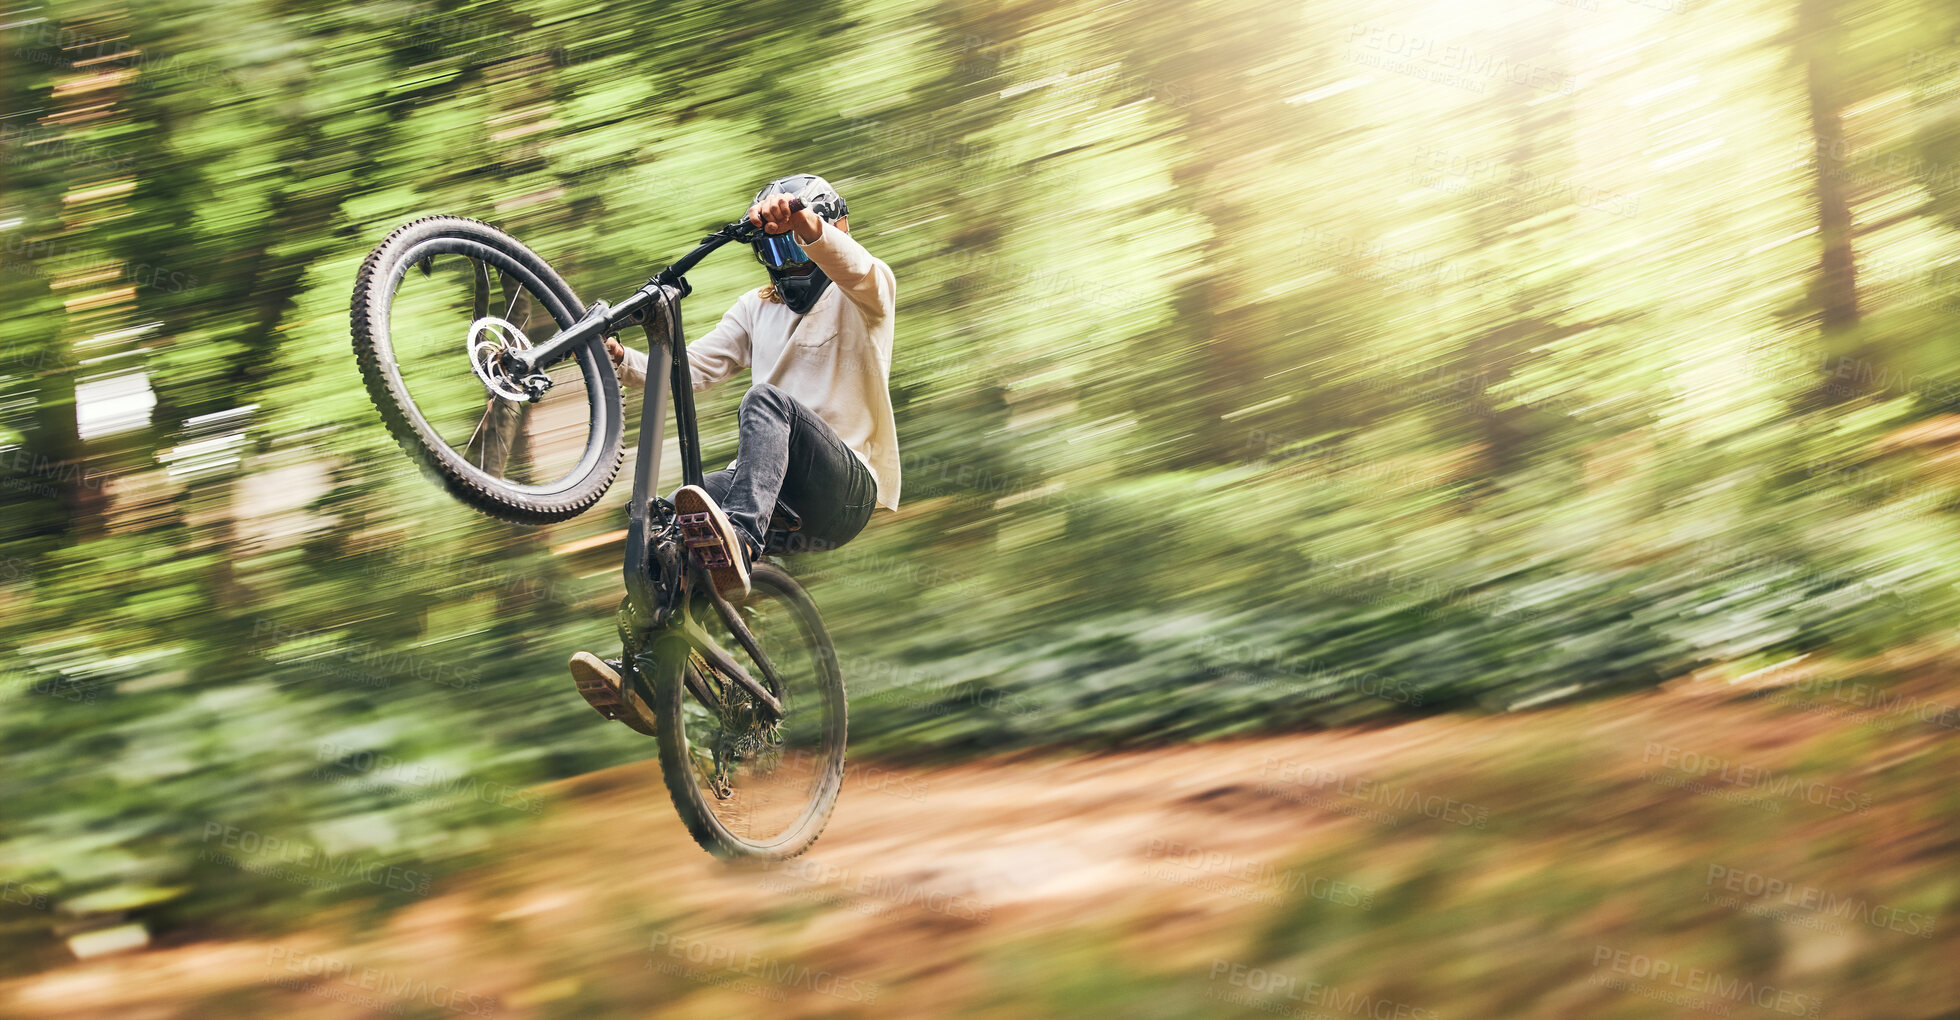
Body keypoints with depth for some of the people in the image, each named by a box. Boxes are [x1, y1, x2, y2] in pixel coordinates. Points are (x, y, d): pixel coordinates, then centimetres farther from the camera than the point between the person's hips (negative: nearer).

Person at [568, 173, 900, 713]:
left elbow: (858, 270, -22)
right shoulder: (756, 309, 24)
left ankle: (738, 543, -55)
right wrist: (621, 359, -7)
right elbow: (691, 369, 12)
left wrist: (804, 225, -42)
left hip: (847, 490, -6)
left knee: (768, 400, -33)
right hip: (779, 495, 6)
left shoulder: (859, 296, 5)